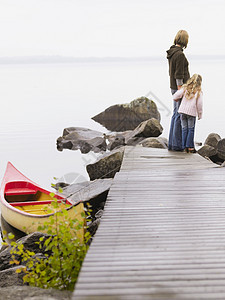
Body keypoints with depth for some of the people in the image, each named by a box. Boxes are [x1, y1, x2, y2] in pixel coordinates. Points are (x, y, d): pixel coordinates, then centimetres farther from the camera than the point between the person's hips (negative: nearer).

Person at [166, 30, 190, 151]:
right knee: (180, 115, -5)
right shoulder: (180, 55, -19)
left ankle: (171, 143, 16)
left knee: (176, 114, 13)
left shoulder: (171, 53, 10)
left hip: (175, 87, 10)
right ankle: (177, 144, -2)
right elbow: (178, 75, -21)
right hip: (181, 88, -10)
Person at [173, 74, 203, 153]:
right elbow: (199, 104, -4)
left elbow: (175, 97, -2)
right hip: (192, 112, -3)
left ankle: (184, 146, 7)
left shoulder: (185, 88, 5)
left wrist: (177, 99, 21)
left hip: (182, 111, 3)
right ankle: (190, 146, 1)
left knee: (184, 129, 9)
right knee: (191, 129, 6)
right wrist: (200, 115, 6)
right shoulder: (199, 91, -2)